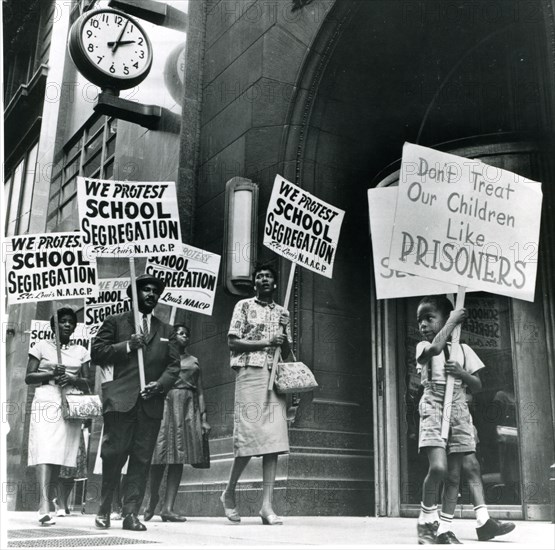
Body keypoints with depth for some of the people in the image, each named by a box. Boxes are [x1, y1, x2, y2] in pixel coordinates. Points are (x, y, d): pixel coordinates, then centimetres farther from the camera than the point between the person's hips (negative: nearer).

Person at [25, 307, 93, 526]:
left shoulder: (81, 351, 15)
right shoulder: (42, 346, 9)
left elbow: (89, 382, 12)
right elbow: (28, 377, 4)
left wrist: (72, 379, -7)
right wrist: (51, 375, -11)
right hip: (47, 401, -3)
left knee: (60, 454, 2)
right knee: (45, 451, -17)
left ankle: (50, 500, 15)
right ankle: (44, 505, -26)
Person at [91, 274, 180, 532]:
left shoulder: (166, 331, 20)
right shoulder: (115, 322, 11)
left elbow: (174, 365, 13)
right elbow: (96, 352, 3)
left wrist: (160, 384, -5)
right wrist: (127, 345, -8)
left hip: (151, 403, 3)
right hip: (121, 401, -3)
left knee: (142, 460, 0)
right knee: (113, 455, -4)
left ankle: (131, 514, 5)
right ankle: (104, 510, 13)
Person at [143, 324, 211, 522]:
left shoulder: (193, 361, 20)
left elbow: (200, 390, 17)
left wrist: (204, 418, 10)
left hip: (188, 408, 3)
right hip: (166, 403, -3)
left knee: (179, 457, -2)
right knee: (162, 455, -7)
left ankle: (168, 507, -1)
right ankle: (153, 500, 12)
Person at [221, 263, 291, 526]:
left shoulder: (282, 313, 19)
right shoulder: (244, 306, 7)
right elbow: (232, 341, -2)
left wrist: (284, 337, -2)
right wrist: (266, 342, -9)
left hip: (275, 377, 4)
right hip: (250, 373, -4)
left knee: (274, 439, -4)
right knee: (249, 437, -8)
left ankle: (267, 505, -3)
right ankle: (229, 493, 14)